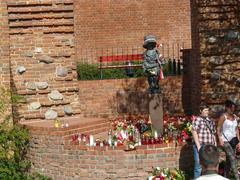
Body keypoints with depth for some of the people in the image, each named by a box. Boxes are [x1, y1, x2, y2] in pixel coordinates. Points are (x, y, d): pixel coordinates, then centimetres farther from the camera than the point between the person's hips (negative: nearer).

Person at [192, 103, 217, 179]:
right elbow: (194, 133, -11)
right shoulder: (197, 119, -5)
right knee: (199, 167, -4)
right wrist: (198, 146, -16)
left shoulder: (211, 121, 16)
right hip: (200, 146, -6)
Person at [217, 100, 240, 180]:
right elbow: (218, 129, -8)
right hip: (225, 141, -6)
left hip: (233, 141, 6)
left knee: (229, 160, 9)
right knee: (233, 158, -16)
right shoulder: (223, 117, -8)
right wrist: (220, 140, -19)